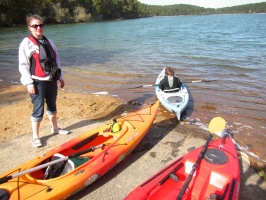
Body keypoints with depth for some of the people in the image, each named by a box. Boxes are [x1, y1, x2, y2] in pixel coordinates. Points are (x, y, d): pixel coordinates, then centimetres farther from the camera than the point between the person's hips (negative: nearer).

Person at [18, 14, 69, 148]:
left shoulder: (48, 41, 12)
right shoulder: (26, 43, -7)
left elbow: (56, 60, 15)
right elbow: (23, 65, -10)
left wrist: (60, 77, 13)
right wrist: (29, 83, -15)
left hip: (51, 80, 6)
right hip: (37, 82, -6)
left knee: (52, 106, 17)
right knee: (38, 109, -5)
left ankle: (54, 128, 34)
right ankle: (35, 136, 9)